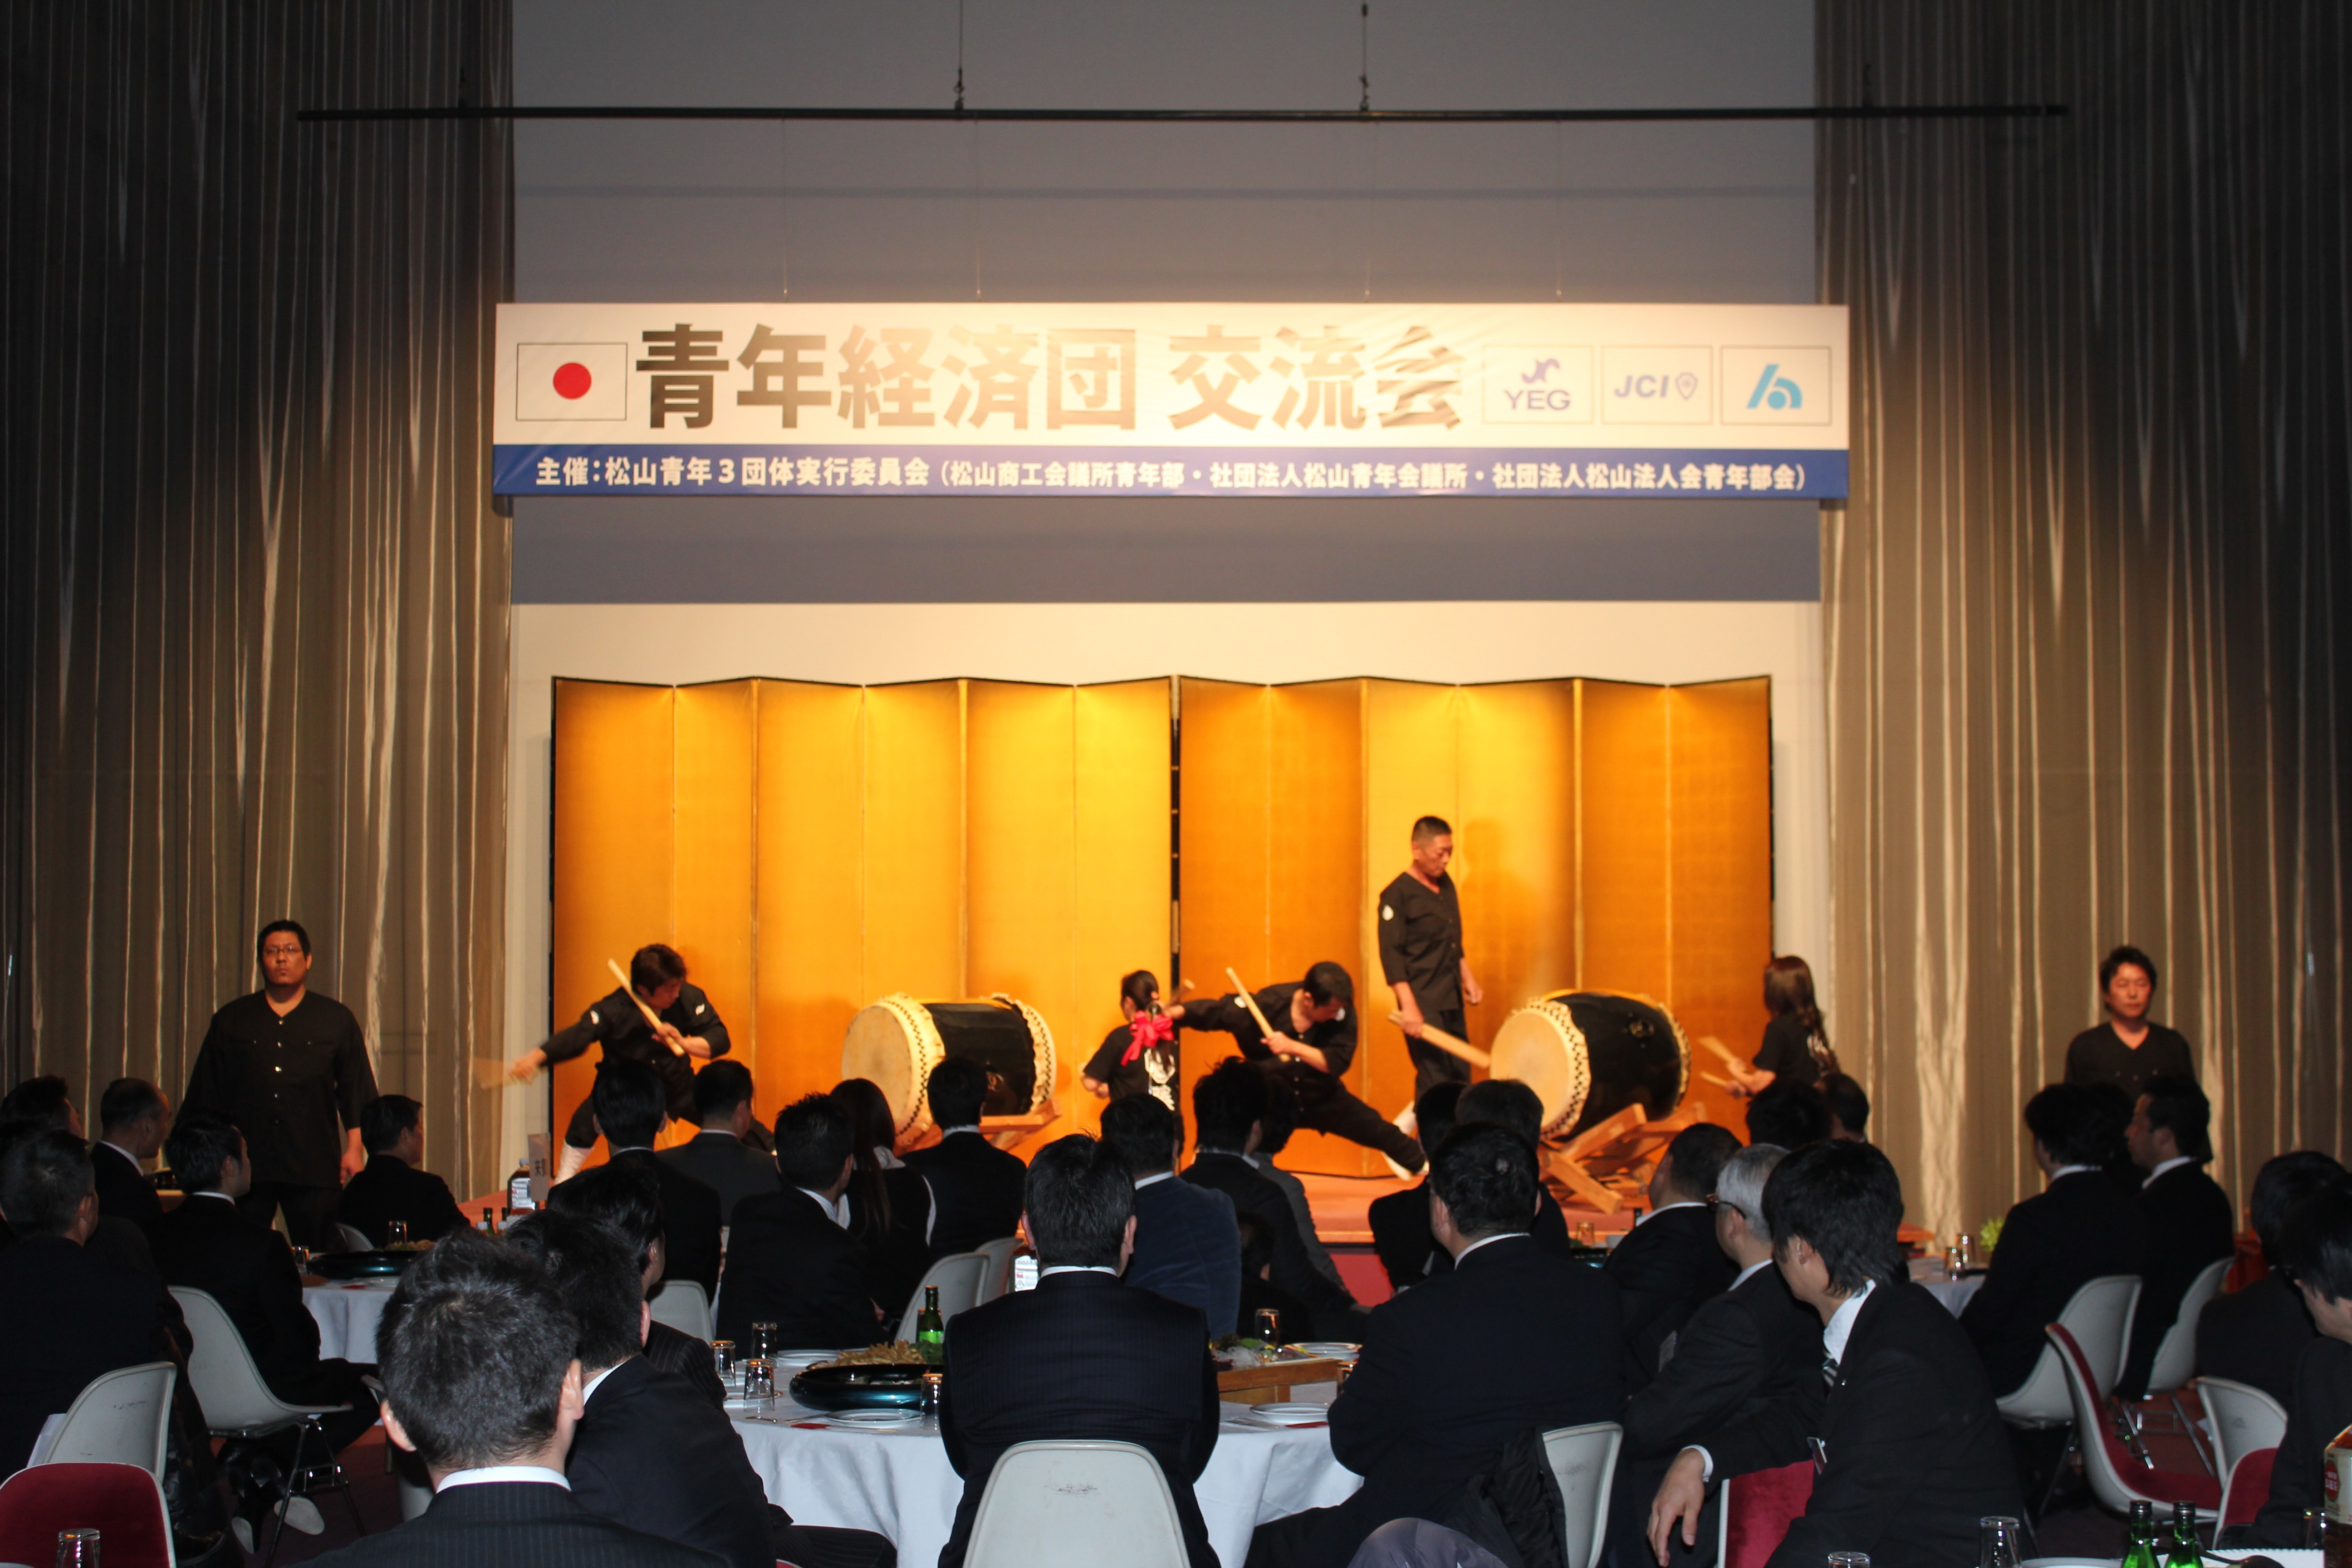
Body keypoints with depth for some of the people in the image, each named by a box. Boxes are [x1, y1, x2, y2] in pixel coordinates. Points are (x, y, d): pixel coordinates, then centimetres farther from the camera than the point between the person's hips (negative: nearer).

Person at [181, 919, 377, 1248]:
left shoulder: (336, 1020, 11)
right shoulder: (231, 1020, 13)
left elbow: (356, 1089, 9)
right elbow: (204, 1094, 13)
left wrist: (355, 1149, 0)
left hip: (313, 1165, -1)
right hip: (244, 1162, 1)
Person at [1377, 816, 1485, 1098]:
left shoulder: (1445, 884, 12)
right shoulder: (1398, 895, -11)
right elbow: (1391, 955, -16)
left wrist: (1467, 978, 18)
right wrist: (1408, 1006, -22)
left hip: (1452, 1000, 8)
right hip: (1423, 1004, -8)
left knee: (1461, 1078, 8)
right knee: (1434, 1081, -9)